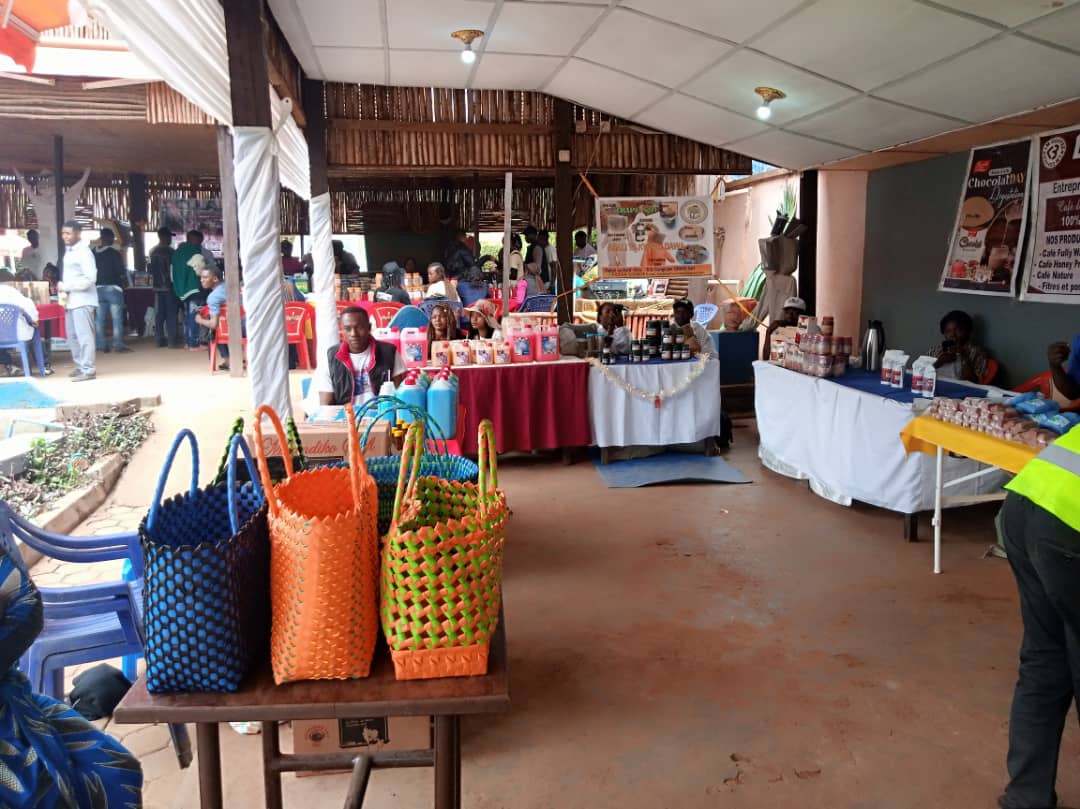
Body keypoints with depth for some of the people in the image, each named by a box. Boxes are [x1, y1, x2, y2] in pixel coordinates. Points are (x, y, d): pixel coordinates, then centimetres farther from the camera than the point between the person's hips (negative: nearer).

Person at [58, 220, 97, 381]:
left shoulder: (83, 252, -12)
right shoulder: (69, 251, 16)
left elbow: (90, 278, -21)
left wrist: (66, 286, -17)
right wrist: (63, 287, 8)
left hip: (83, 300, -10)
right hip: (71, 300, 10)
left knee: (84, 336, -8)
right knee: (72, 336, 14)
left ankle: (88, 370, -5)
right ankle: (80, 366, 23)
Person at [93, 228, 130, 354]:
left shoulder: (93, 253, 6)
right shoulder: (114, 252, -9)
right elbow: (121, 271, -9)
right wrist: (124, 284, 6)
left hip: (98, 289, 5)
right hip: (113, 288, -5)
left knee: (100, 319, 8)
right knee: (117, 319, -3)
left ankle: (102, 345, 11)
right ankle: (118, 345, -4)